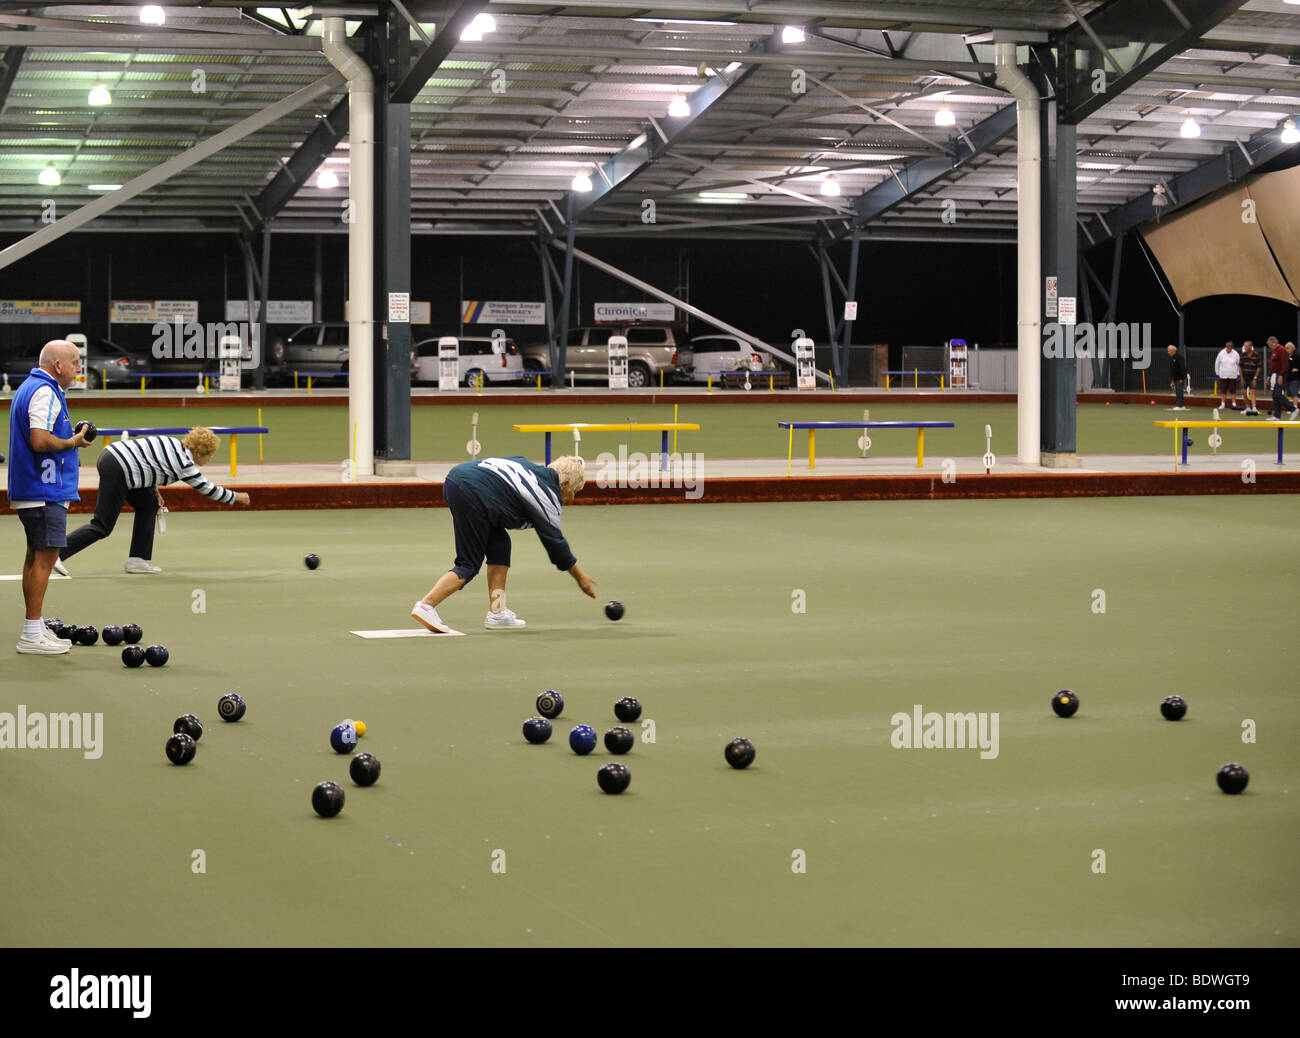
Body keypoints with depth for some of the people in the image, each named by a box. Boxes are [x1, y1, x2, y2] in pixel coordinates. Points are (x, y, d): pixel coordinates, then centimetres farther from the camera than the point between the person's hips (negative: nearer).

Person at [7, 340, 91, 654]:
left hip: (31, 490, 11)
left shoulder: (30, 387, 18)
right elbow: (40, 440, -25)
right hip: (45, 491, -11)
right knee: (44, 557, -9)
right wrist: (73, 442, -11)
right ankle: (32, 636, -9)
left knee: (36, 557, 14)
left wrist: (71, 439, 15)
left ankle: (35, 629, 20)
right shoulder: (45, 393, -16)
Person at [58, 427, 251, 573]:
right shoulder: (185, 464, -7)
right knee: (102, 528, -5)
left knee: (148, 505, 17)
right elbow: (208, 489, 2)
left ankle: (138, 559, 16)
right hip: (116, 470, -10)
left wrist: (154, 490, 18)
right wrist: (236, 498, 16)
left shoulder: (175, 444, 16)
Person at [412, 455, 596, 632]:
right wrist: (580, 577, 17)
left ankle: (496, 613, 14)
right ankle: (426, 605, -12)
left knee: (499, 545, 15)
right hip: (472, 493, -9)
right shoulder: (547, 494, 2)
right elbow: (555, 542, 7)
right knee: (469, 565, -1)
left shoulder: (533, 468, 23)